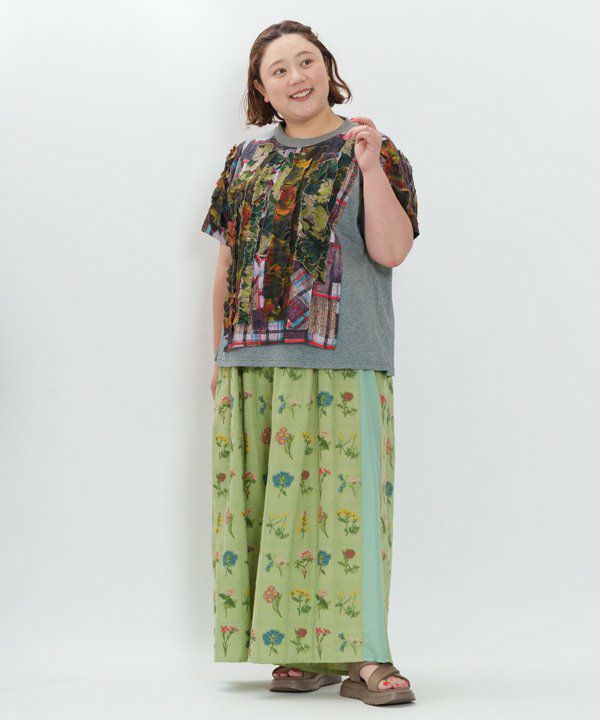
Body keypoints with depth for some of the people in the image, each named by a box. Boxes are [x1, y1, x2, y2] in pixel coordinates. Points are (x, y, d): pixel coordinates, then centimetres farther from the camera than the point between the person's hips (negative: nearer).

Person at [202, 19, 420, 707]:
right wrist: (218, 356, 14)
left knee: (348, 495, -8)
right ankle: (304, 652, 7)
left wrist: (370, 166, -14)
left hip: (342, 361, -3)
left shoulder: (373, 152, 6)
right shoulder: (245, 159, 17)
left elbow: (390, 251, -6)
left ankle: (364, 656, -5)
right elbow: (227, 262, 18)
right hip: (252, 362, 4)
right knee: (265, 499, 0)